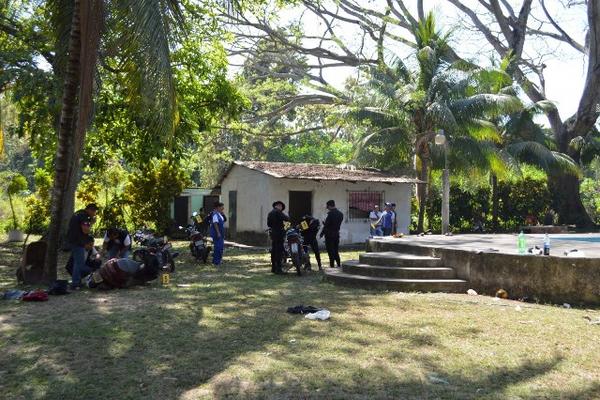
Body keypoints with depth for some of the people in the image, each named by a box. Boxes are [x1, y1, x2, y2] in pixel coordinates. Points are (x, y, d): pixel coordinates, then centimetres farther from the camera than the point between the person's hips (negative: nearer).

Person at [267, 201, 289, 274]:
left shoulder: (270, 213, 17)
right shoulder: (278, 212, -10)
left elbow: (268, 224, 21)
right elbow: (286, 218, -17)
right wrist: (288, 218, 3)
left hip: (273, 234, 9)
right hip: (279, 233, -9)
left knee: (273, 251, 12)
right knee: (279, 251, -8)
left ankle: (273, 268, 16)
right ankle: (278, 269, -9)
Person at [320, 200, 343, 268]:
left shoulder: (331, 213, -17)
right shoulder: (340, 214, 7)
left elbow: (326, 224, -14)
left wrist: (322, 233, -1)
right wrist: (325, 224, 19)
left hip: (329, 234, -7)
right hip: (337, 234, 8)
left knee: (330, 251, -1)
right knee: (336, 250, 16)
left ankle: (332, 265, 1)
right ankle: (339, 264, 16)